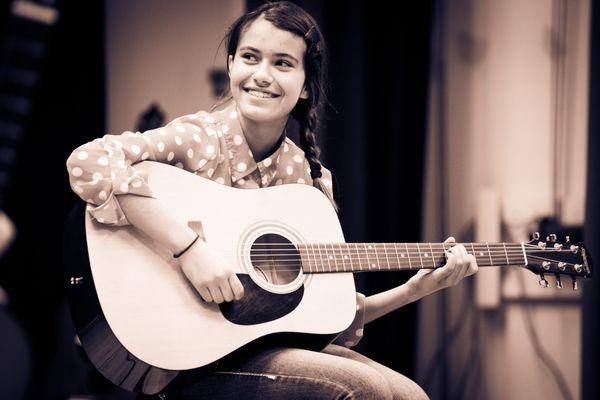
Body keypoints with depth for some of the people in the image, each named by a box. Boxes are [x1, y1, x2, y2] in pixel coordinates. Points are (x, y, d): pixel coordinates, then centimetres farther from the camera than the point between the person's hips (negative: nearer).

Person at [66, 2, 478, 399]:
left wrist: (416, 288, -1)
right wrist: (189, 247, -32)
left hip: (278, 342, 6)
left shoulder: (310, 177, 6)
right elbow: (89, 161, -31)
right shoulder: (200, 138, -11)